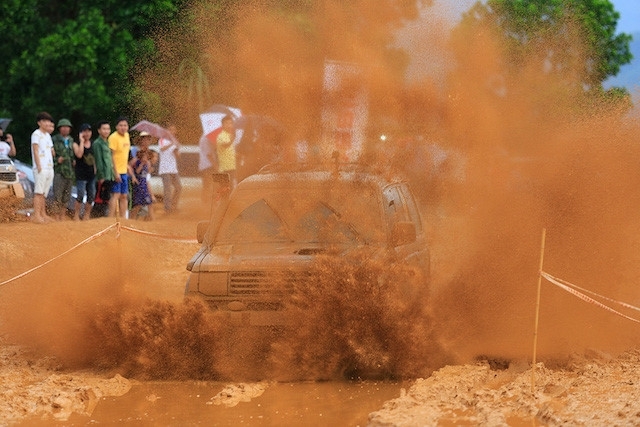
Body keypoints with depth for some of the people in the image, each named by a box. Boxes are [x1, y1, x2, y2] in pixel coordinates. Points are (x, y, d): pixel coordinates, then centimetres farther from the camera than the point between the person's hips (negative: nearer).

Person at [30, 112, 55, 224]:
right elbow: (35, 150, -11)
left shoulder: (48, 135, 20)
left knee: (43, 193, 10)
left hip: (49, 167, 8)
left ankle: (43, 214, 12)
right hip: (41, 168, -8)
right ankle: (36, 215, -16)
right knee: (38, 192, -12)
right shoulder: (36, 134, -4)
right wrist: (38, 166, -16)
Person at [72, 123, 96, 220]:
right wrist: (81, 141, -14)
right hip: (81, 174, -6)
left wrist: (95, 169, 14)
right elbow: (79, 154, -22)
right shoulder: (76, 144, -3)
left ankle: (86, 216, 14)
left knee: (91, 196, 4)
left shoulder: (92, 144, 14)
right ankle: (76, 216, -6)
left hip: (91, 174, 6)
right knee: (81, 195, -13)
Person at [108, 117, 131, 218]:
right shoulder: (113, 137, -15)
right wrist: (116, 172, -21)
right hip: (116, 171, -8)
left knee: (124, 196, 10)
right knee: (115, 195, -11)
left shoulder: (126, 135, 11)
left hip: (124, 171, 8)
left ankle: (123, 218, 15)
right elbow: (111, 155, -18)